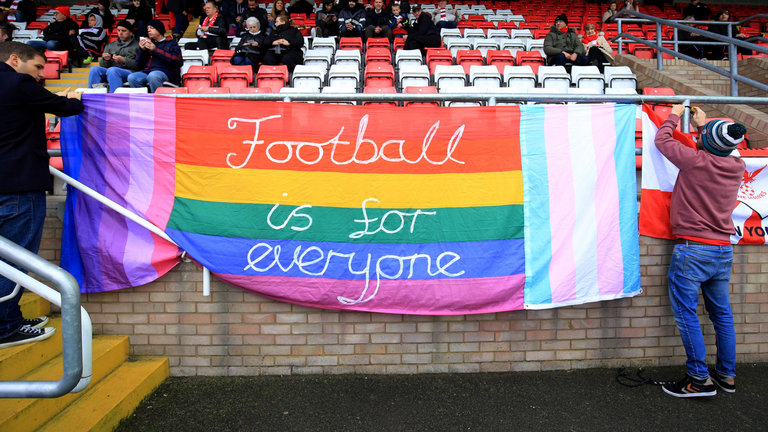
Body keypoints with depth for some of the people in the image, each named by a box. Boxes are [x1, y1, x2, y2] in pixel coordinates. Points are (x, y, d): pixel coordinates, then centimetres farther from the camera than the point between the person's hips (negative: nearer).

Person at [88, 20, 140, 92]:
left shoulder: (137, 45, 11)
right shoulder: (110, 45, 28)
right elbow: (103, 65, 23)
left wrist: (124, 60, -14)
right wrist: (105, 60, 0)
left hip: (130, 72, -5)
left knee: (112, 70, -36)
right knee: (94, 69, -24)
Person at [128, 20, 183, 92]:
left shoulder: (171, 43, 15)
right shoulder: (148, 43, 27)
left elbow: (178, 61, -6)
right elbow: (139, 65, 24)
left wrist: (155, 50, -4)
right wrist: (142, 50, 7)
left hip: (164, 72, -4)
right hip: (146, 71, 4)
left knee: (153, 76, -38)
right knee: (131, 77, -26)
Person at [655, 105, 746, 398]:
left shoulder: (696, 161, -14)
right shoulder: (737, 167, 4)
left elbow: (662, 140, 0)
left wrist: (674, 115, 18)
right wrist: (703, 124, 37)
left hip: (692, 250, -7)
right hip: (723, 251, 7)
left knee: (686, 314, -1)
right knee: (722, 314, 15)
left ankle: (700, 379, 2)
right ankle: (727, 375, 25)